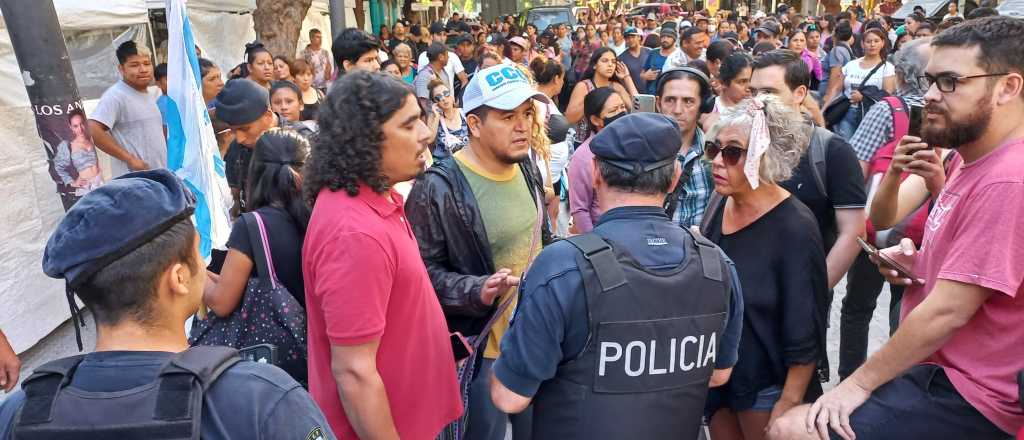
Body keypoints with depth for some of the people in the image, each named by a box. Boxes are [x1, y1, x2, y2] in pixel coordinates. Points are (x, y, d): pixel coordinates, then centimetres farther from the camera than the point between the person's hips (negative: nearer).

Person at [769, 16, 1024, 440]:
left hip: (964, 398, -9)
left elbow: (947, 312, -23)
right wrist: (916, 260, -1)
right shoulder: (969, 158, 8)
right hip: (934, 367, 9)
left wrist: (861, 382, -14)